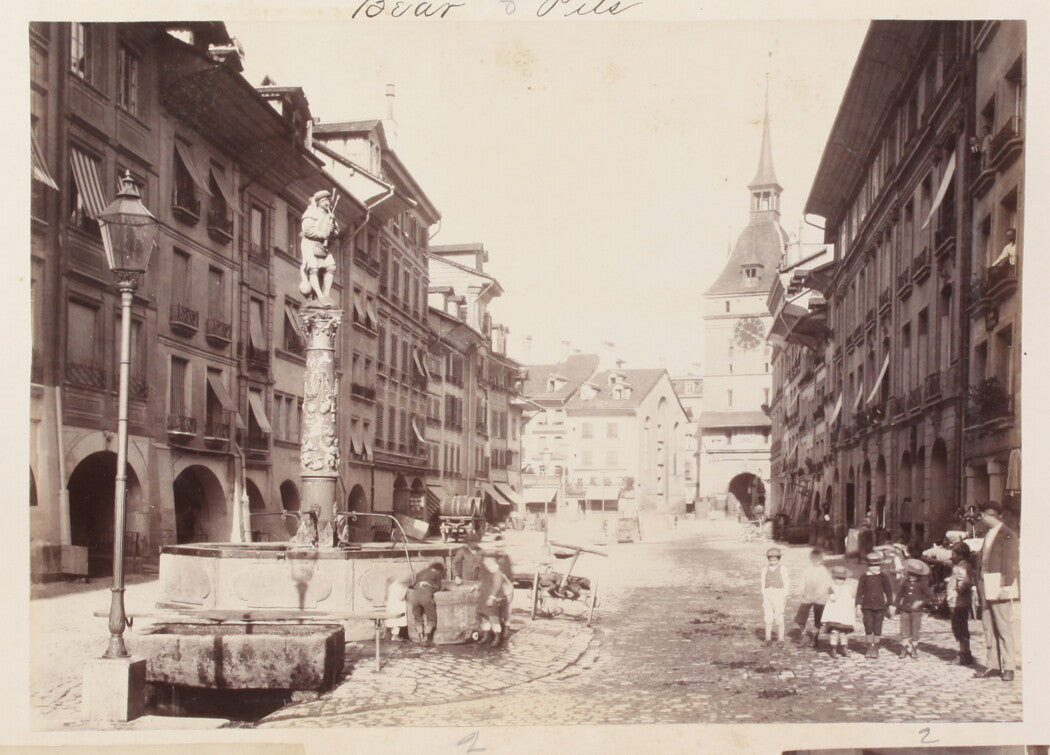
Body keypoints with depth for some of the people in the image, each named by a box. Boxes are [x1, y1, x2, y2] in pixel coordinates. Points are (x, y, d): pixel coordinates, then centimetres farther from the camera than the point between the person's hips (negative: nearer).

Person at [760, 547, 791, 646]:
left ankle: (780, 639, 7)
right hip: (768, 594, 3)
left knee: (779, 617, -2)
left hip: (779, 593, -3)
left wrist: (785, 596, -2)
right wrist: (763, 596, 11)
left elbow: (786, 583, 2)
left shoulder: (782, 569, 1)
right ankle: (768, 638, 7)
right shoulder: (765, 570, 10)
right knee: (768, 618, 0)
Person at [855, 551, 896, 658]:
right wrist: (858, 607, 1)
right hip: (867, 607, 0)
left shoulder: (884, 577, 2)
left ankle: (876, 648, 12)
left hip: (880, 606, 0)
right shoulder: (864, 577, 2)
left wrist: (890, 606, 7)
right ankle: (869, 648, 14)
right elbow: (860, 592, 5)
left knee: (877, 629, -1)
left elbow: (889, 592, 9)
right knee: (868, 628, 1)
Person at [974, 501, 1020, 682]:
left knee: (1005, 627, -4)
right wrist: (980, 584, 14)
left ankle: (1008, 667, 0)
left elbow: (1011, 564, -13)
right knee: (989, 627, 9)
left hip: (1001, 587, -8)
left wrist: (1006, 586, -18)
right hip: (986, 586, 8)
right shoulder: (988, 535, 16)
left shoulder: (1008, 535, -9)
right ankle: (992, 665, 15)